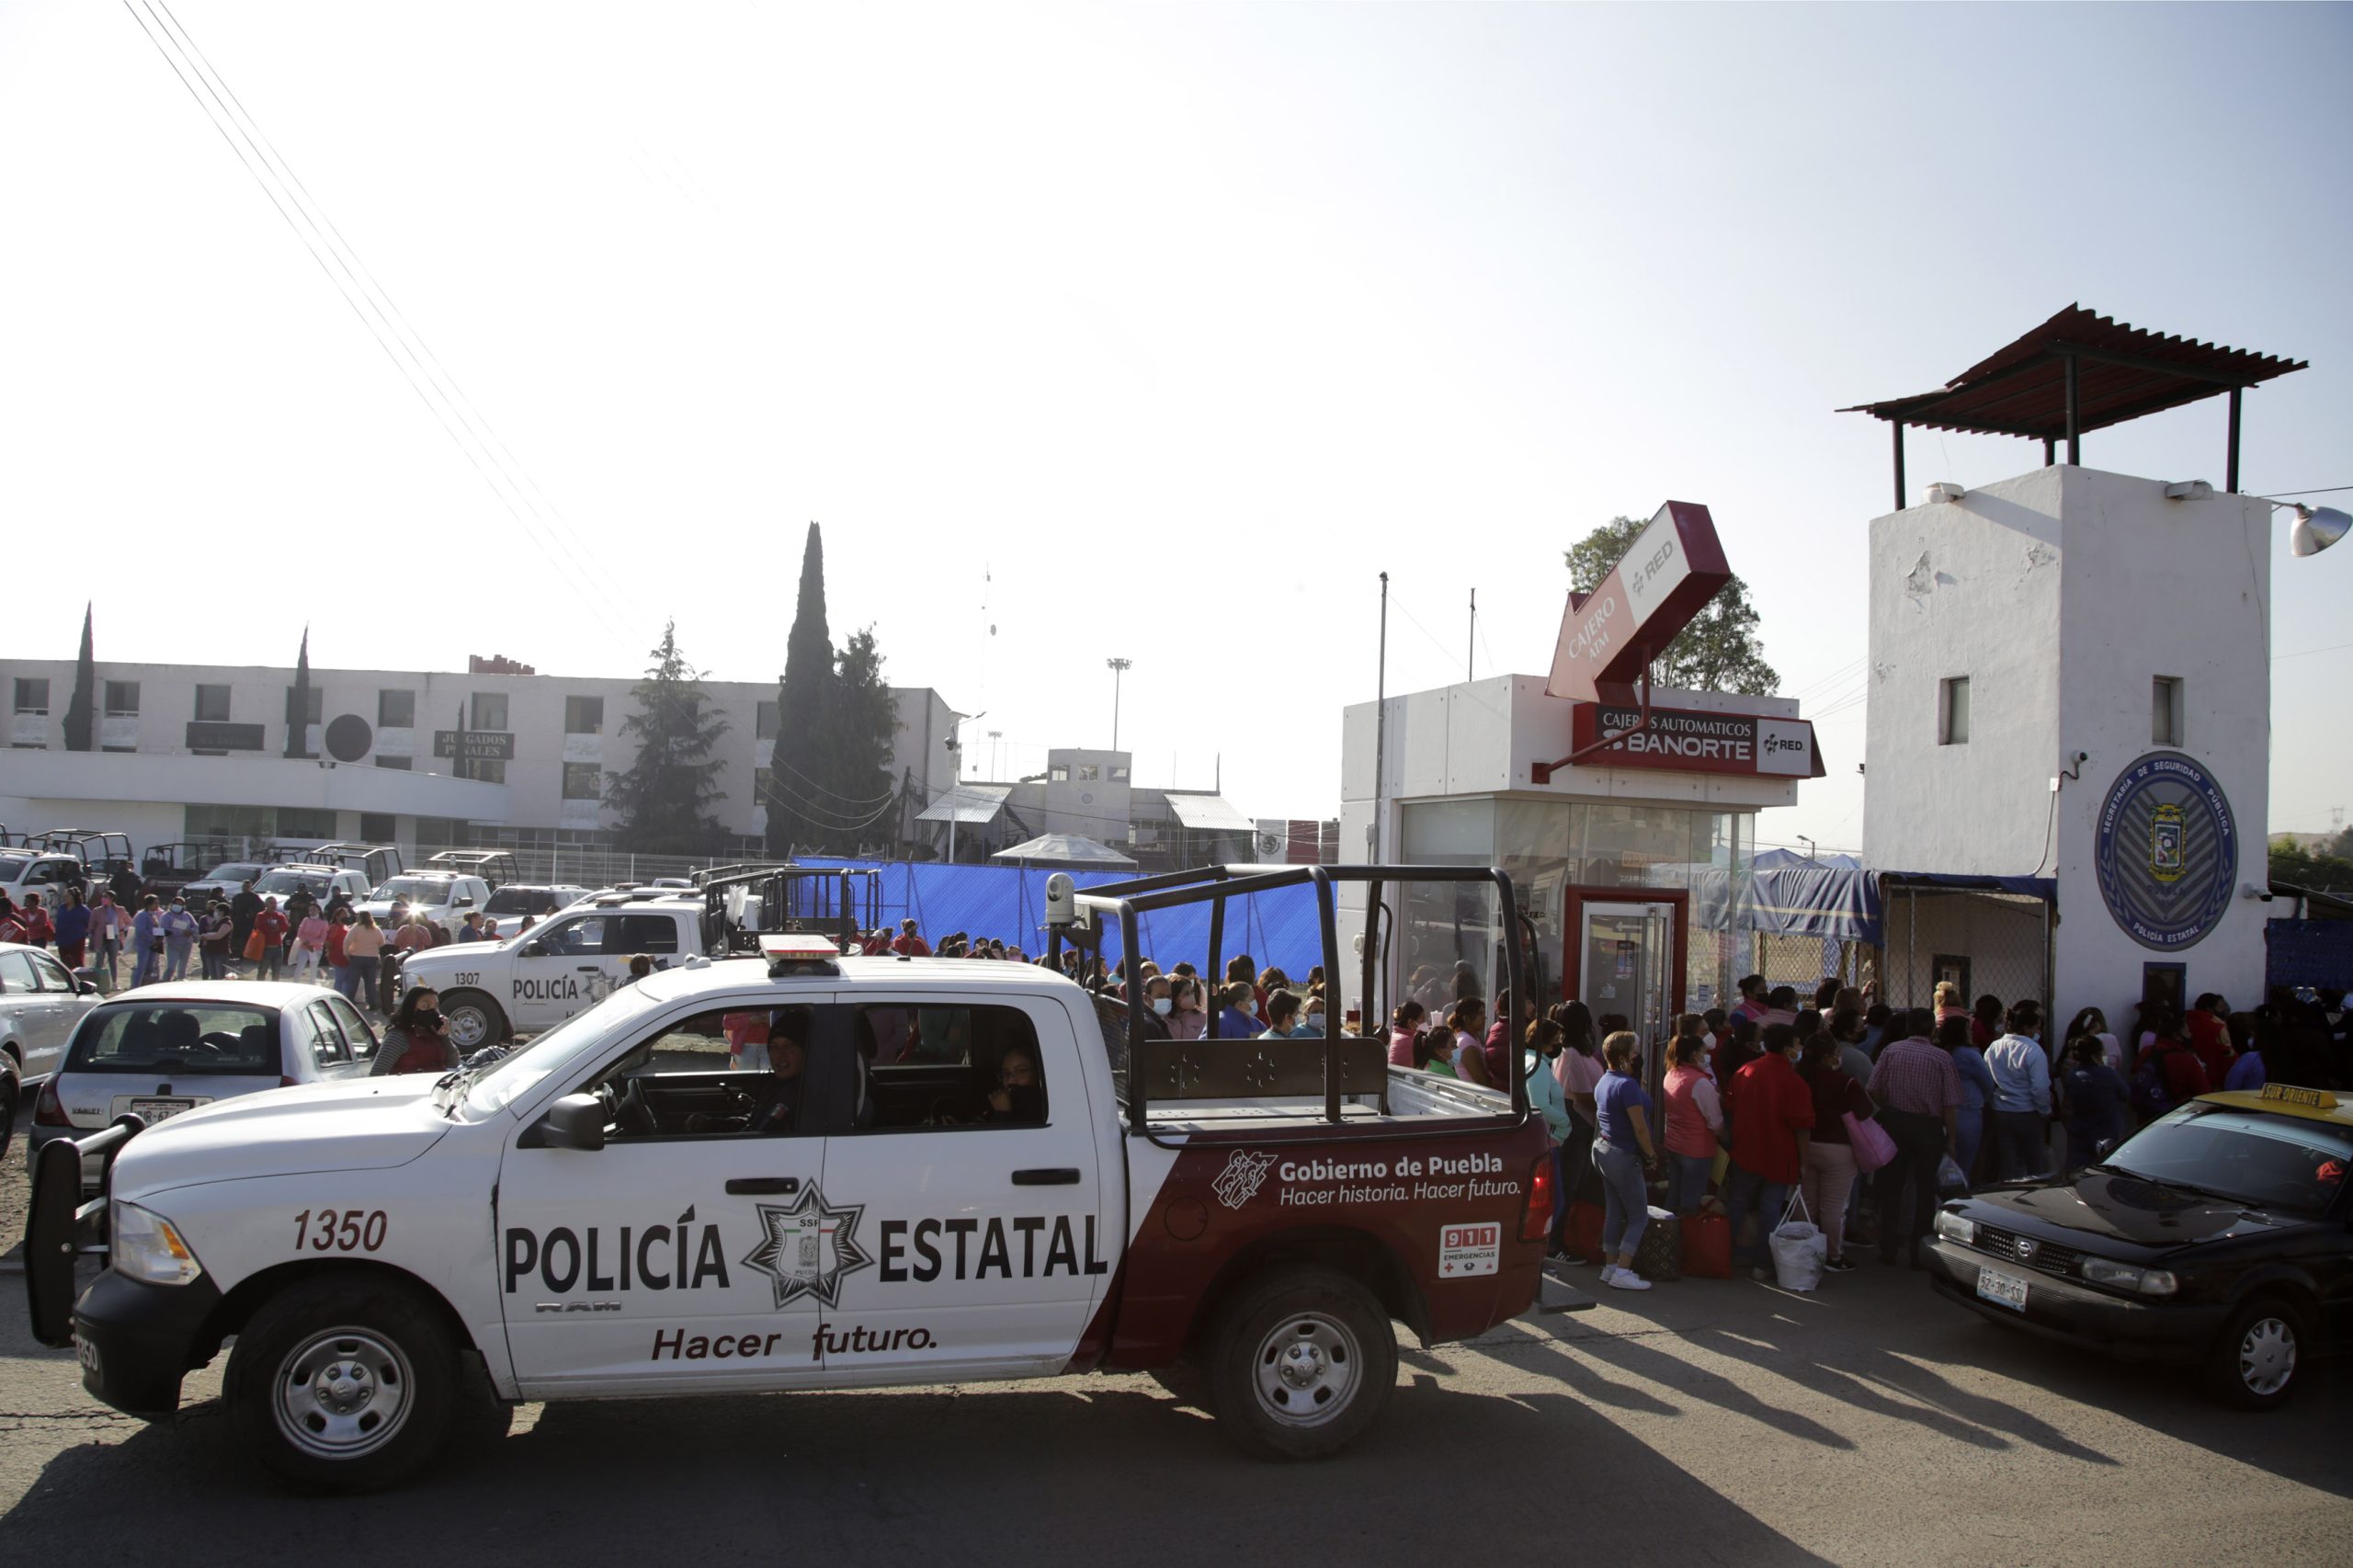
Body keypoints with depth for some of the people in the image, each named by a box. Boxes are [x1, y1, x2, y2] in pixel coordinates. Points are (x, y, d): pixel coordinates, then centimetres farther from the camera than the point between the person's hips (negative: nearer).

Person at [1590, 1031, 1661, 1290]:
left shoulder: (1604, 1081, 9)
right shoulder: (1627, 1084, -21)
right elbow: (1639, 1127, -20)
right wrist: (1651, 1155, -9)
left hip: (1602, 1149, 9)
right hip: (1623, 1155, -9)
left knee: (1614, 1212, 14)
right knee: (1639, 1216, -2)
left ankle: (1610, 1267, 17)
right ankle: (1622, 1271, -6)